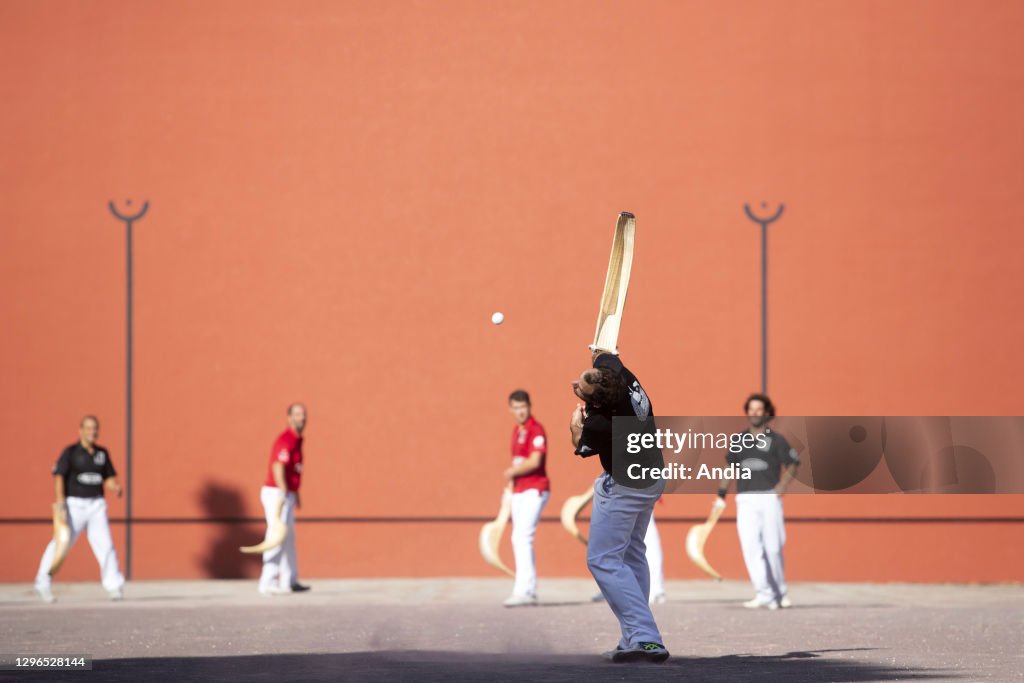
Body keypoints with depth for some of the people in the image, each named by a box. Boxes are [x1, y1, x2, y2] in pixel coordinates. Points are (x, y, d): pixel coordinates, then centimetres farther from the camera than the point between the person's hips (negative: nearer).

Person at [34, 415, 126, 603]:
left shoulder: (102, 453, 12)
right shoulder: (70, 452, -3)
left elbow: (109, 478, 17)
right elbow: (59, 476, -12)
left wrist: (116, 488, -5)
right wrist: (60, 500, -24)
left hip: (96, 505, 4)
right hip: (74, 504, -4)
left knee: (105, 544, -5)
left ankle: (114, 586, 1)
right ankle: (42, 584, -1)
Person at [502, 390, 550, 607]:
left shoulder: (535, 430, -11)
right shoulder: (517, 430, 17)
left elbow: (534, 461, -21)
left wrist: (512, 472, -9)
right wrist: (510, 484, 17)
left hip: (534, 490, -10)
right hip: (519, 491, 10)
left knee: (523, 537, -19)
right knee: (518, 540, 10)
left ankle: (522, 590, -24)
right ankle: (530, 592, 16)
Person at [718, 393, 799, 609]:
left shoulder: (775, 439, 5)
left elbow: (793, 464, 5)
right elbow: (728, 467, 19)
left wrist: (783, 484, -11)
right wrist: (721, 496, 11)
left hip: (769, 497, -3)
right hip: (745, 500, 3)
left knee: (772, 547, -3)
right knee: (750, 546, -10)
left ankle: (780, 591, 14)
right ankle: (763, 594, -12)